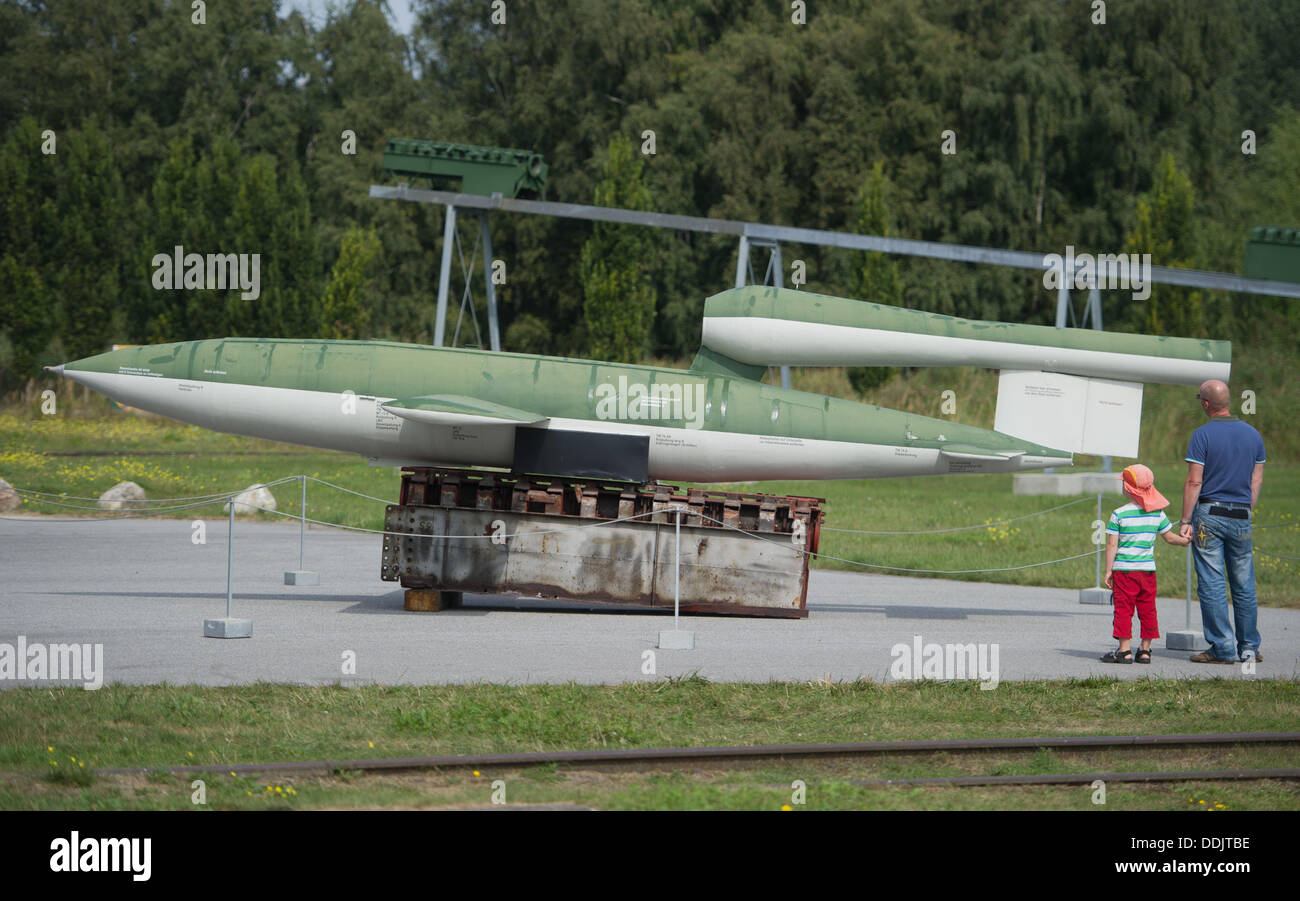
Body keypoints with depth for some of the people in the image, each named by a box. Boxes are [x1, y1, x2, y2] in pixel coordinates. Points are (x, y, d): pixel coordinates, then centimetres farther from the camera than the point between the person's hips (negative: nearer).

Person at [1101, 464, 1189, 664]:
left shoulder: (1119, 515, -9)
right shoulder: (1157, 513, 2)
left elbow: (1112, 545, -8)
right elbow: (1170, 537, 12)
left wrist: (1108, 571, -3)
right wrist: (1186, 541, 31)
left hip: (1124, 569, -4)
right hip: (1148, 569, 4)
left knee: (1123, 609, 0)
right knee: (1147, 609, 11)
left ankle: (1124, 650, -2)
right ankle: (1145, 649, 14)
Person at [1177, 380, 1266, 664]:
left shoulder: (1202, 435, -8)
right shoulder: (1252, 434, 7)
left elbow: (1194, 482, -11)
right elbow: (1257, 480, 12)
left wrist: (1185, 520, -7)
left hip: (1209, 514, -5)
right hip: (1241, 518, 5)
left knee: (1212, 584, -1)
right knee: (1244, 585, 10)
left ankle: (1222, 648, -2)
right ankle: (1249, 647, 13)